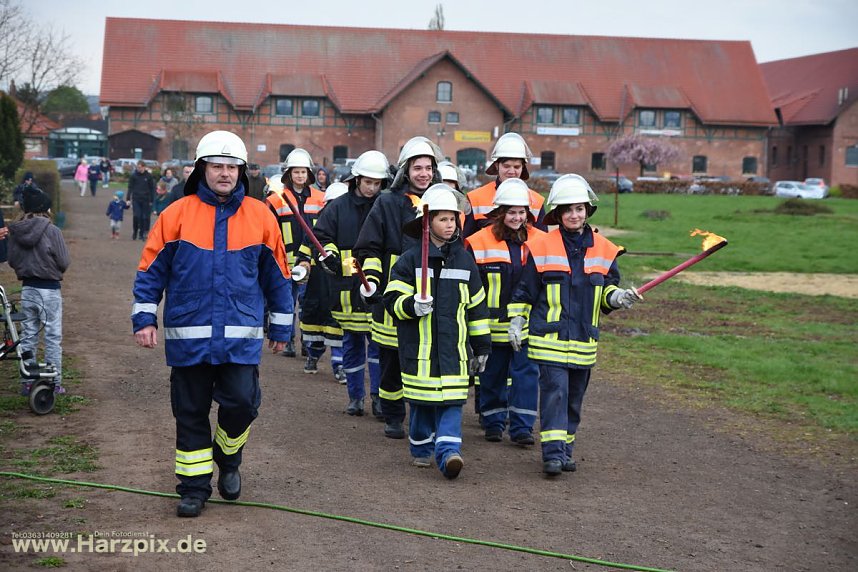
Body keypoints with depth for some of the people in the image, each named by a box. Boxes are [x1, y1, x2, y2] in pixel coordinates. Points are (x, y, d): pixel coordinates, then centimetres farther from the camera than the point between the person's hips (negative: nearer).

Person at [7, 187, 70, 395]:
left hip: (27, 289, 5)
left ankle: (27, 382, 16)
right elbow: (64, 261, -12)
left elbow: (11, 260, 5)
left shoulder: (15, 231, -1)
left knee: (28, 336, 13)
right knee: (53, 337, 4)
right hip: (50, 290, -5)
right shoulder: (51, 230, -15)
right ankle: (54, 383, 7)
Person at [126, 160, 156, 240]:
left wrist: (152, 200, 1)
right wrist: (128, 199, -4)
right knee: (136, 216, -8)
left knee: (145, 217, 1)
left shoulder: (149, 176, 1)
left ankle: (142, 234, 12)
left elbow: (152, 189, 5)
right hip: (136, 199, 0)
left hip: (146, 200, 0)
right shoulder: (133, 176, 1)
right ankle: (135, 231, 11)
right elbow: (130, 187, 3)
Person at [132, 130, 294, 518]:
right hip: (188, 336, 0)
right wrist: (144, 319, -3)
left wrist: (281, 326, 13)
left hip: (241, 336, 0)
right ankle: (194, 485, 20)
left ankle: (228, 457, 23)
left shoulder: (260, 216, 3)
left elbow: (277, 277, 11)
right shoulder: (177, 214, 0)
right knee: (191, 411, 7)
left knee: (241, 402, -8)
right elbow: (151, 270, 4)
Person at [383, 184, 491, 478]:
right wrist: (412, 306, -22)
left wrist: (482, 346, 15)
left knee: (452, 401, -8)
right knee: (422, 401, 7)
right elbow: (392, 300, -1)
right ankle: (421, 449, 25)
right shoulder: (410, 260, -1)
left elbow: (477, 305, 15)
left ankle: (448, 452, -13)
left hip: (454, 348, 2)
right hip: (419, 347, -2)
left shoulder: (464, 260, 9)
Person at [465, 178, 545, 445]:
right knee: (492, 373, 9)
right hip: (493, 321, -1)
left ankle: (522, 427, 4)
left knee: (527, 372, -2)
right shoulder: (480, 242, -3)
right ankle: (493, 423, 23)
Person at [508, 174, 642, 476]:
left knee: (574, 396, 11)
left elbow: (607, 290, 13)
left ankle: (565, 448, 24)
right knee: (554, 392, -12)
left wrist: (617, 296, -8)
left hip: (584, 339, 4)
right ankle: (553, 453, -12)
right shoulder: (542, 247, -3)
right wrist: (516, 321, 2)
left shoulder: (603, 249, 6)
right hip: (549, 336, -4)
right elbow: (525, 290, 4)